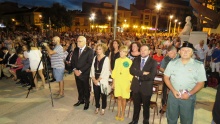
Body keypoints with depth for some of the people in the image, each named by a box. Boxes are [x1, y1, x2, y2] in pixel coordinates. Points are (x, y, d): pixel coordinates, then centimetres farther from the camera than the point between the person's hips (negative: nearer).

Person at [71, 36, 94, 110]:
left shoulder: (89, 51, -11)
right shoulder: (76, 50, 8)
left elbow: (89, 63, -16)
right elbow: (72, 60, 10)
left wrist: (80, 71, -18)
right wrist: (74, 69, -7)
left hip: (85, 73, -5)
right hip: (77, 73, 5)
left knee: (86, 88, 9)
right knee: (79, 88, 17)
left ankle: (87, 102, 27)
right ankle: (81, 100, 36)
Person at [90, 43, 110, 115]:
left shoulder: (106, 59, -9)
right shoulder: (95, 58, 9)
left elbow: (106, 71, -13)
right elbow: (92, 69, 7)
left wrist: (98, 79, -10)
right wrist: (93, 78, -3)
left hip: (103, 80, -4)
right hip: (95, 80, 4)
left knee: (103, 95, 5)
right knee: (96, 94, 10)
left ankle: (103, 108, 22)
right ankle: (97, 107, 28)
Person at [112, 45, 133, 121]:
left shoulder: (129, 61, -7)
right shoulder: (117, 60, 5)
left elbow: (130, 73, -5)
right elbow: (114, 72, 8)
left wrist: (130, 84, -7)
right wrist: (113, 82, 7)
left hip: (125, 82, -3)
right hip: (117, 82, 3)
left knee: (123, 98, 6)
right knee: (119, 97, 11)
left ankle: (122, 114, 24)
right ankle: (118, 113, 26)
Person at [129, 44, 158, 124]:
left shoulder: (153, 62, -9)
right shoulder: (136, 60, 4)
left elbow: (151, 76, -20)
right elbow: (131, 70, -10)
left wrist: (139, 76, -13)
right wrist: (142, 73, -21)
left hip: (146, 87, -3)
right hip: (136, 86, 3)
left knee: (146, 106, 17)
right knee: (136, 105, 18)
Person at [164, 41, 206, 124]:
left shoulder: (199, 65, -5)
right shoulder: (172, 63, 0)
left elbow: (201, 83, -4)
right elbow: (166, 77, 2)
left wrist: (189, 94, -16)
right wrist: (173, 90, -11)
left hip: (188, 97, -1)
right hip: (173, 95, 2)